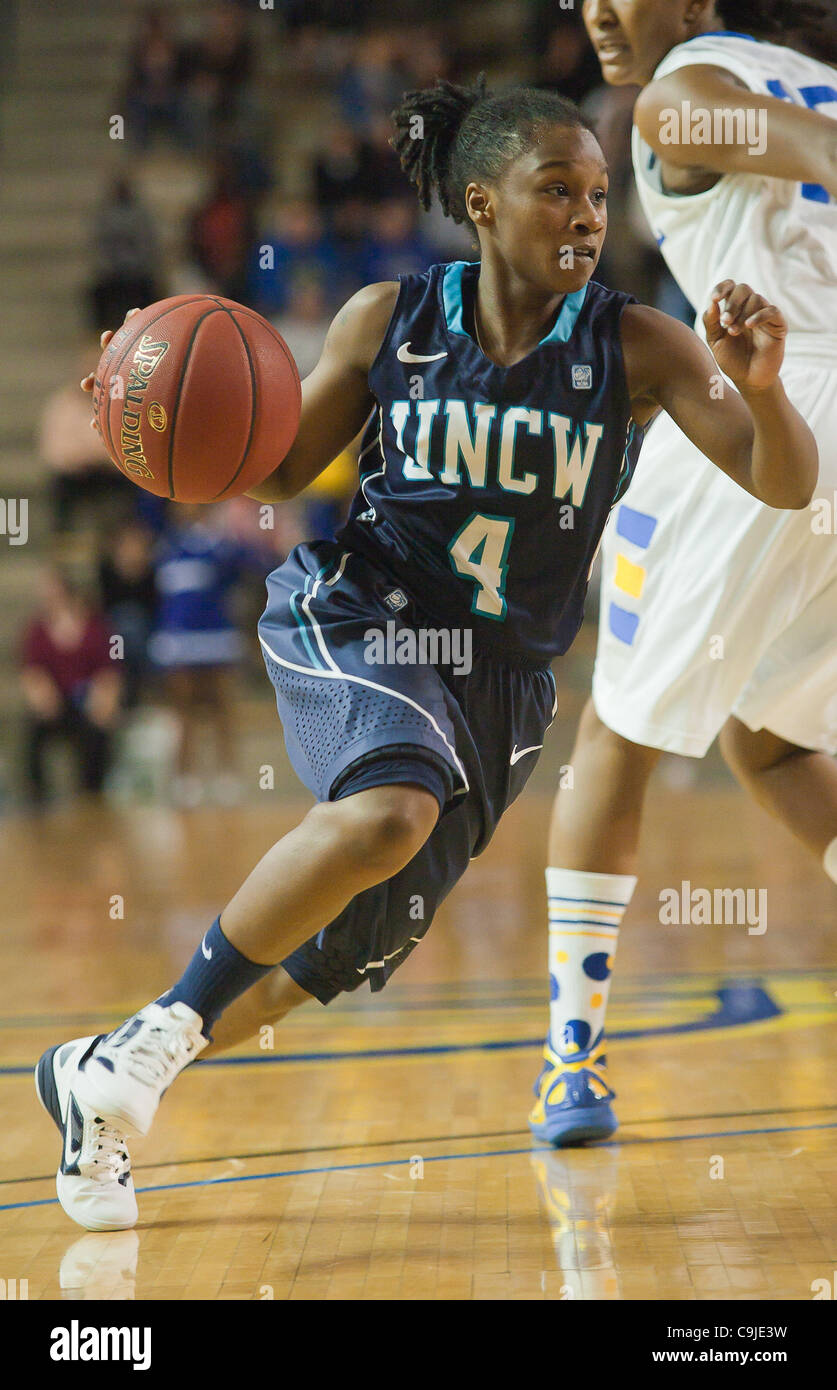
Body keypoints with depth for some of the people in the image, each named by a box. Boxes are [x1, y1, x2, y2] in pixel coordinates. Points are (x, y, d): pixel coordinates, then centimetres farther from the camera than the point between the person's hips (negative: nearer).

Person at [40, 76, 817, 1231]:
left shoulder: (636, 347, -8)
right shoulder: (389, 320, -5)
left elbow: (787, 486, -13)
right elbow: (283, 469, 5)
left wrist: (760, 387, -34)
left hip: (499, 676, 3)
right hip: (354, 616, -3)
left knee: (343, 958, 10)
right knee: (388, 813, -35)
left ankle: (97, 1075, 32)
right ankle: (161, 1030, -16)